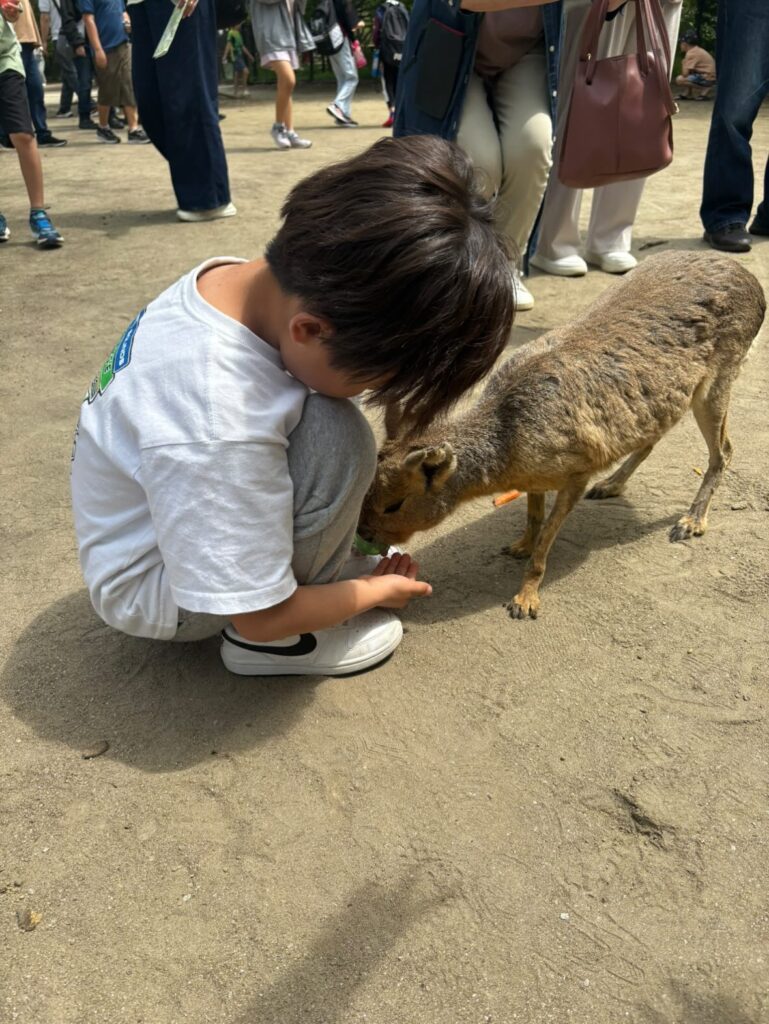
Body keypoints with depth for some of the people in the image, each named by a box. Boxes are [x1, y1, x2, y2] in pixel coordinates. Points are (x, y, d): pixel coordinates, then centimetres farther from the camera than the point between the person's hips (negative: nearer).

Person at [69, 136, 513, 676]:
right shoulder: (218, 431, -40)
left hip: (172, 506, 9)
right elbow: (262, 615, -26)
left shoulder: (241, 279, -15)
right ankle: (274, 645, -8)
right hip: (152, 590, -8)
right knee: (336, 438, -29)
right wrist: (378, 590, -9)